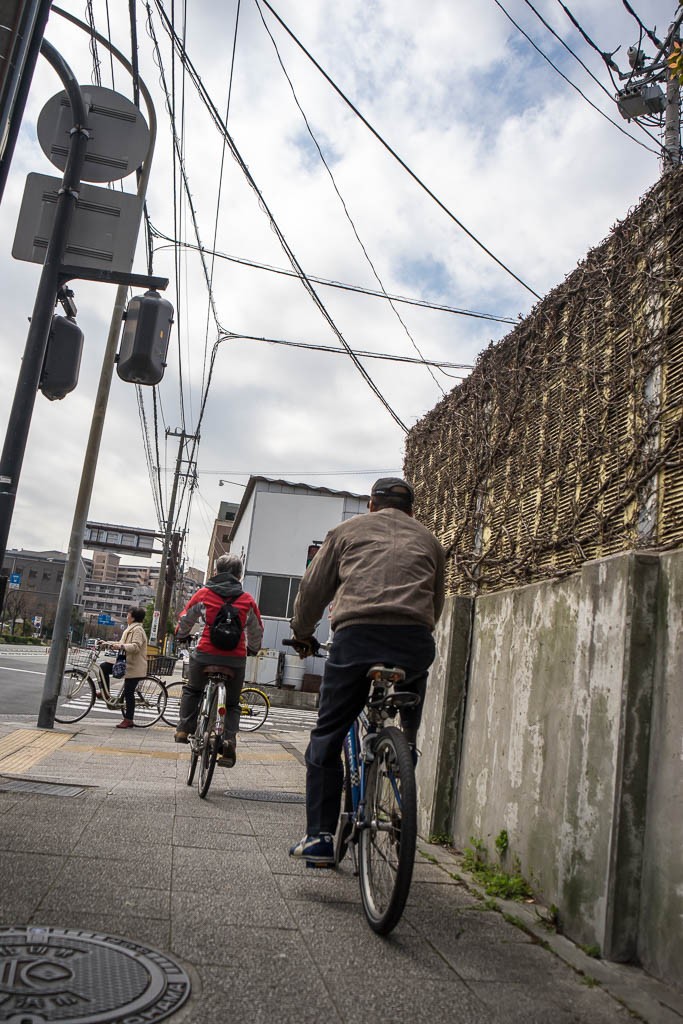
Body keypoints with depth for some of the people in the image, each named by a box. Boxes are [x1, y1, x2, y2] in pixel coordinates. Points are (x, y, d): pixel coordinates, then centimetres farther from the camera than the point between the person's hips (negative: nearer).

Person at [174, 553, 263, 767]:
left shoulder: (203, 594, 2)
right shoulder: (247, 600, 3)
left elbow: (185, 619, 15)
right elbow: (256, 631, 15)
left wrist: (182, 636, 36)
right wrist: (253, 649, 35)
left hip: (205, 654, 0)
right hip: (236, 659, 0)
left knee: (192, 690, 28)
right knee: (232, 703, 16)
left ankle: (183, 729, 19)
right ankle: (229, 741, -1)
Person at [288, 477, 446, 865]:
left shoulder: (349, 530, 20)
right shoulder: (428, 539, 25)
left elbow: (313, 588, 20)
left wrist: (303, 634, 34)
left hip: (357, 636, -2)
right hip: (415, 643, 2)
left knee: (327, 738, 8)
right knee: (406, 736, 21)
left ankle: (319, 836, 6)